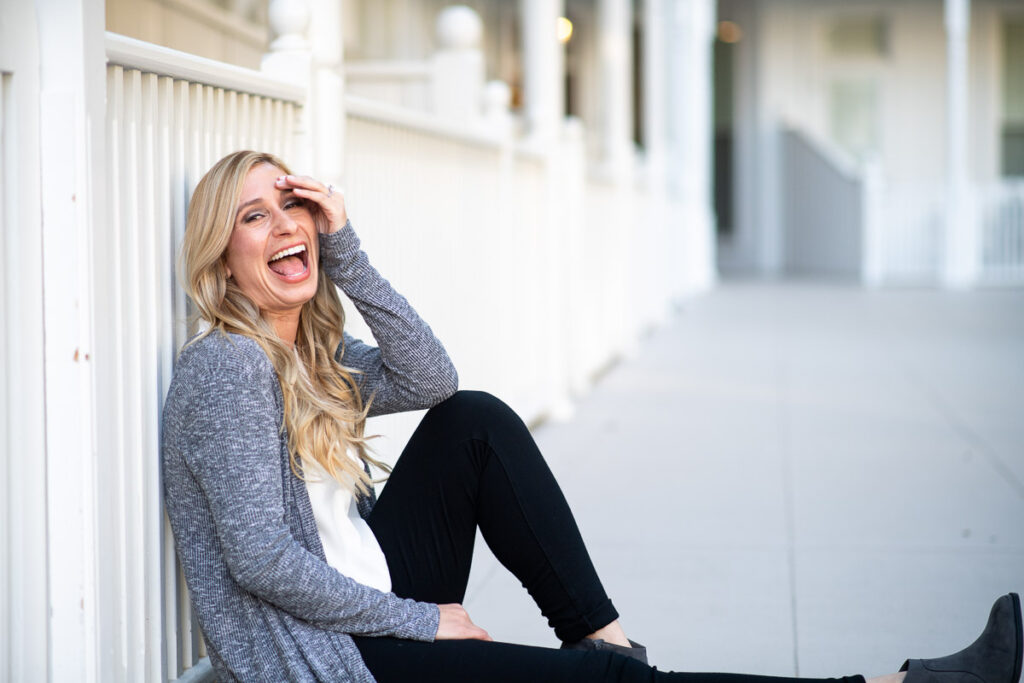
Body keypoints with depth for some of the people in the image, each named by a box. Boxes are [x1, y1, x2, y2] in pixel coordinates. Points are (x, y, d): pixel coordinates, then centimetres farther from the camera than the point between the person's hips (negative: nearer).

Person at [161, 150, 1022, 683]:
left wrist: (345, 250, -5)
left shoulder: (306, 353, 12)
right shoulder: (227, 367, -16)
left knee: (475, 420, 2)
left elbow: (431, 379, 1)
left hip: (369, 604, 9)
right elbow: (261, 559, -22)